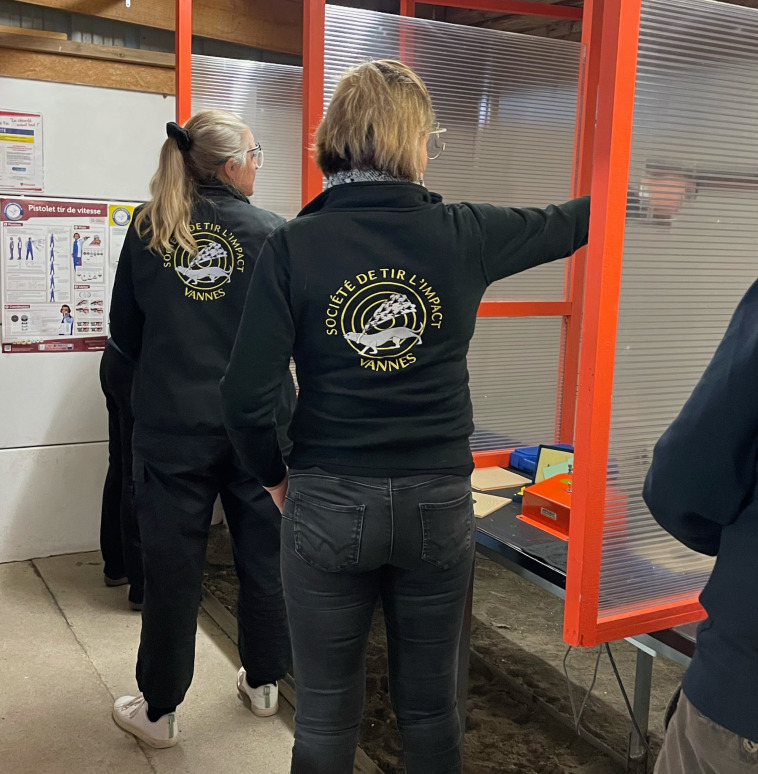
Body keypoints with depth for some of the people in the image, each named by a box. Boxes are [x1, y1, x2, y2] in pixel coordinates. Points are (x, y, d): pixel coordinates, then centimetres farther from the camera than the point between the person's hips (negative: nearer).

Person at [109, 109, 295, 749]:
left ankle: (159, 710, 24)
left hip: (171, 425, 1)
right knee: (264, 553, 16)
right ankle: (262, 683, 33)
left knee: (172, 564, 10)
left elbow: (125, 330, 7)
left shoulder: (147, 229, -1)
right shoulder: (273, 233, -7)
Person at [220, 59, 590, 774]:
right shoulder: (460, 234, -6)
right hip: (439, 502, 1)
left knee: (326, 716, 16)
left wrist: (275, 476, 5)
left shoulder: (292, 245, -10)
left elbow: (247, 396, -13)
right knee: (430, 708, 20)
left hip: (327, 505, -1)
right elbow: (569, 223, 12)